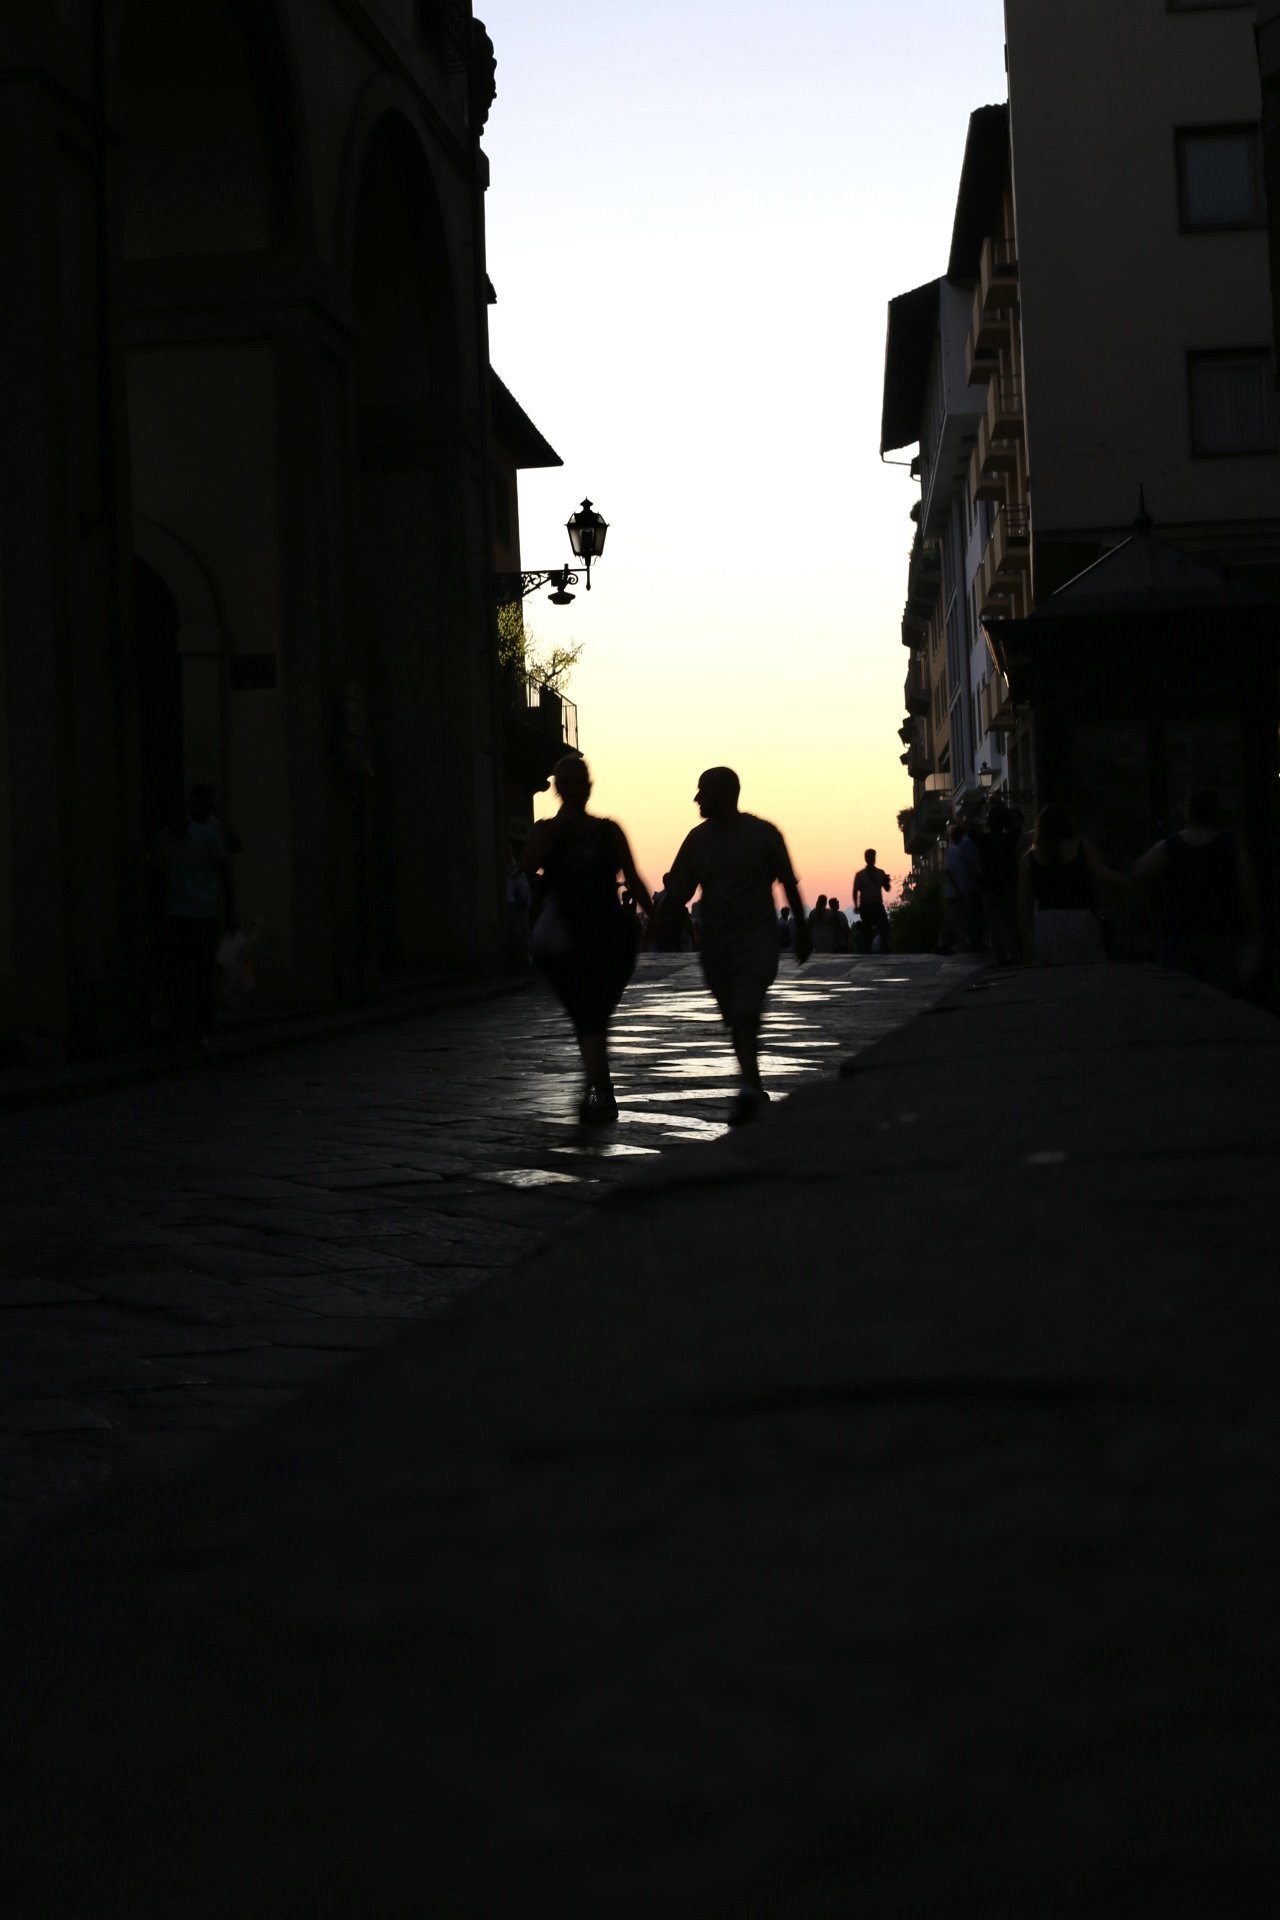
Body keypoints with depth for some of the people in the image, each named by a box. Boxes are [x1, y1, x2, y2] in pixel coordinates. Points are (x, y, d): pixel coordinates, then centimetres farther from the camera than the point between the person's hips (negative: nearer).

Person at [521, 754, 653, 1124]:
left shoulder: (608, 831, 9)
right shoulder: (546, 831, 7)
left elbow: (633, 879, 11)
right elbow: (528, 864, -12)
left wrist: (655, 919, 4)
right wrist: (561, 823, -12)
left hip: (609, 933, 0)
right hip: (564, 937, 0)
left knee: (593, 1015, -12)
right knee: (588, 1017, -3)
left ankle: (594, 1091, -17)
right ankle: (602, 1092, 7)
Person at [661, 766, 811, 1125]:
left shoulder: (762, 834, -4)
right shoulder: (698, 839, 7)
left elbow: (789, 884, 5)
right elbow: (679, 890, 7)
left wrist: (802, 932, 10)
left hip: (757, 937, -5)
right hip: (714, 941, 5)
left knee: (745, 1014, -21)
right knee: (736, 1020, 11)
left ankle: (749, 1089, -29)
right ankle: (755, 1091, 22)